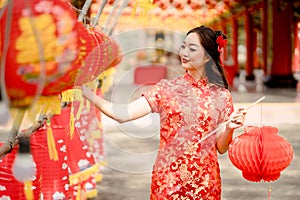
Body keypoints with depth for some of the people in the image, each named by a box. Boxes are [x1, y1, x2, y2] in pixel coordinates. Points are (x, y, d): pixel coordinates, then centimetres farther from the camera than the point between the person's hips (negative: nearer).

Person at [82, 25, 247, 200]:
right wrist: (84, 91, -16)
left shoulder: (221, 96, 0)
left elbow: (222, 148, 3)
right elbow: (122, 114, -10)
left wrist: (230, 128, -16)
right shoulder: (166, 88, 0)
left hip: (204, 183, 0)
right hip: (167, 181, 0)